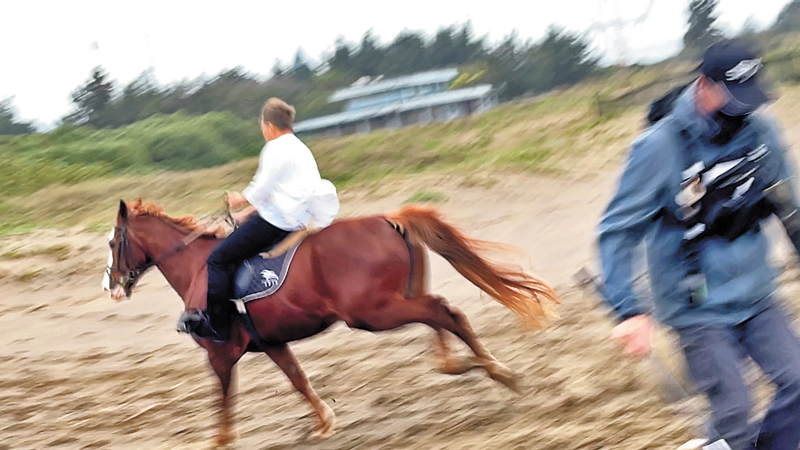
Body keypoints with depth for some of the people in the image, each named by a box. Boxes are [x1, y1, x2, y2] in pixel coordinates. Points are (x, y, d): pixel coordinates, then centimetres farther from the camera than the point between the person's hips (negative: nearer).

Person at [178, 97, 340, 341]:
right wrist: (250, 211, 19)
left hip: (274, 221, -11)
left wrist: (241, 200, 3)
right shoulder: (300, 149, 19)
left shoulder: (276, 149, -13)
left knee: (218, 259, -7)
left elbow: (262, 188, -17)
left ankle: (217, 326, -10)